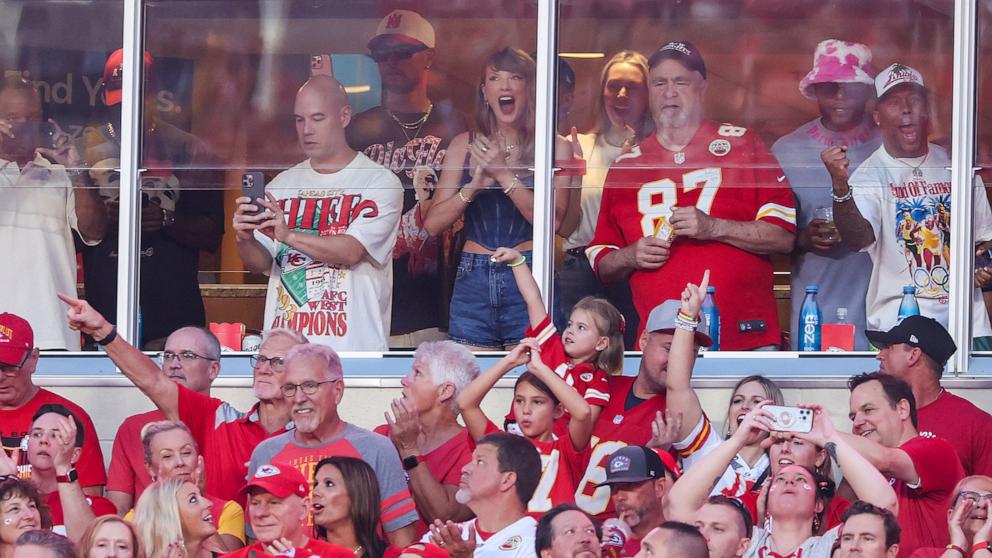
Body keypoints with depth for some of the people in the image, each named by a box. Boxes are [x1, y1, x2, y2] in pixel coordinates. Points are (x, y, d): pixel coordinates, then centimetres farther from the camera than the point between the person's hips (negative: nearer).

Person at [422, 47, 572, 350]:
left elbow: (552, 220, -10)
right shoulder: (465, 145, 11)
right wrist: (474, 186, -12)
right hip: (473, 280, 3)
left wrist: (503, 174, -16)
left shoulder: (554, 147, 3)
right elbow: (433, 223, 4)